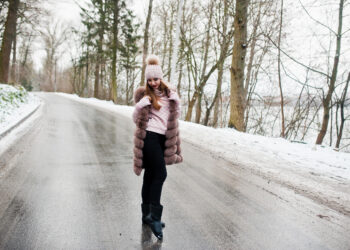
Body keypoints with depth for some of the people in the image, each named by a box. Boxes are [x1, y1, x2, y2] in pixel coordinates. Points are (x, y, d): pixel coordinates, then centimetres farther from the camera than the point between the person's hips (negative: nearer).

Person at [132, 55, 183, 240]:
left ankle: (147, 215, 20)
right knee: (160, 174, -14)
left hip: (164, 137, 5)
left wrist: (176, 101, -2)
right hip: (150, 136, -5)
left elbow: (176, 116, 17)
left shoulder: (169, 93, 13)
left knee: (151, 175, 11)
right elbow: (135, 119, 1)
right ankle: (154, 216, -7)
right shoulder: (144, 94, 0)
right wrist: (140, 106, -18)